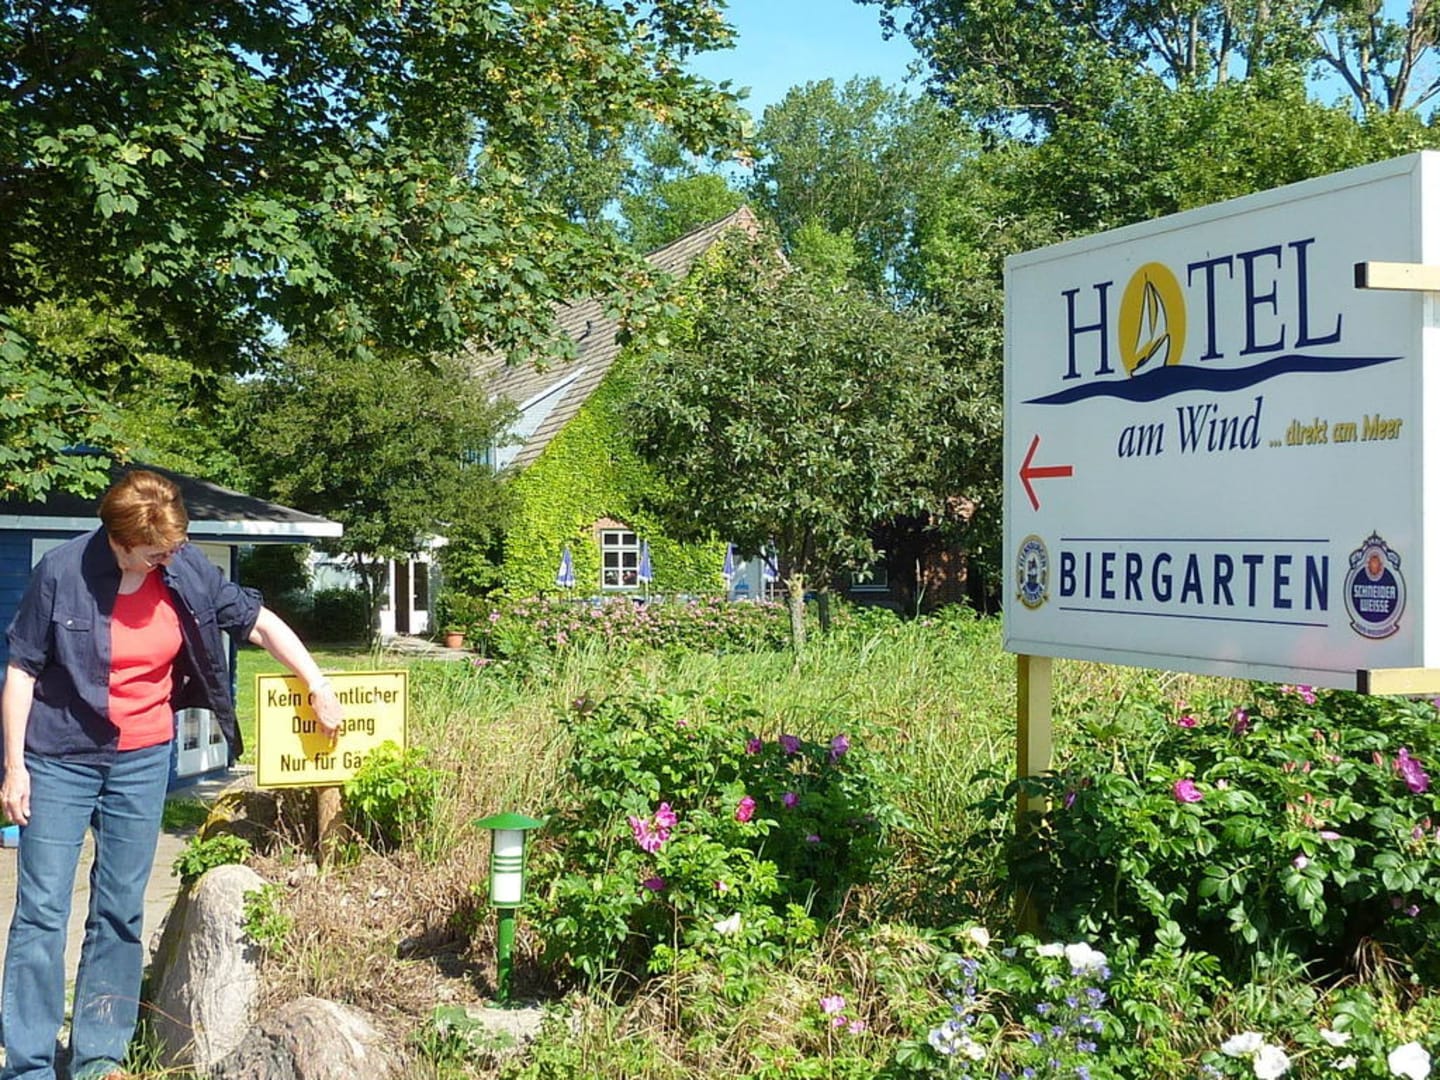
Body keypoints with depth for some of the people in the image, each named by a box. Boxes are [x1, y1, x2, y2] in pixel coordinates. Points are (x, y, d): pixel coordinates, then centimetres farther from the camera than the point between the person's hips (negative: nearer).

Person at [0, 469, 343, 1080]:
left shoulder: (185, 571, -6)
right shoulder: (62, 572, -14)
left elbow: (259, 623, 3)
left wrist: (320, 689, -2)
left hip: (143, 760, 3)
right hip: (60, 759, -3)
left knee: (121, 911, 8)